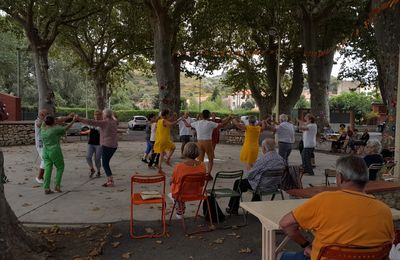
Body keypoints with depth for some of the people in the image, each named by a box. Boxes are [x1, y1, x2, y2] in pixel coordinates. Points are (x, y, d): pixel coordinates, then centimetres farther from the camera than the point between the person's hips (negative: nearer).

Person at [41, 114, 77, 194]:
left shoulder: (43, 130, 4)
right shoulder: (55, 129, -12)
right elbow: (66, 128, -1)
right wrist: (73, 120, 9)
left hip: (45, 152, 5)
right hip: (55, 152, -5)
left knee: (48, 169, 5)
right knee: (60, 168, 11)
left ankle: (46, 188, 0)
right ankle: (57, 186, 7)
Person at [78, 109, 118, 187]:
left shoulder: (104, 122, -13)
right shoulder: (114, 122, 8)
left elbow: (91, 122, -16)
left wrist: (79, 119, -11)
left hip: (106, 145, -8)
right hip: (114, 145, 8)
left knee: (105, 164, -1)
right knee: (106, 163, 16)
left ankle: (111, 181, -4)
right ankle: (109, 180, 16)